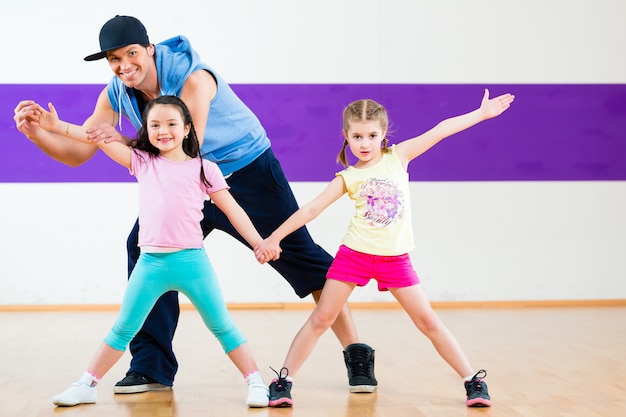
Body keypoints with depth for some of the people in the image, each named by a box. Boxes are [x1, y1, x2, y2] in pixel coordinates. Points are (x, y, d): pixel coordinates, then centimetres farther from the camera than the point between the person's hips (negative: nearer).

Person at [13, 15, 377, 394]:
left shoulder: (193, 79, -28)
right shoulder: (116, 95, -8)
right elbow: (78, 153, -6)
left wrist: (121, 139, -39)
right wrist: (35, 131, -23)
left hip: (249, 171, -6)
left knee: (301, 256, -8)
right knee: (144, 249, -8)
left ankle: (357, 355, 3)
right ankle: (151, 367, 2)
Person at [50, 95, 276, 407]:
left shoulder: (204, 169, 3)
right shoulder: (143, 162, 9)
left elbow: (232, 210, 5)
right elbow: (99, 137, 6)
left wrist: (258, 243, -2)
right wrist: (56, 126, -2)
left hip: (191, 261, -2)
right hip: (150, 263, 2)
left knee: (221, 326, 3)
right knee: (123, 329, 11)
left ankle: (256, 383, 11)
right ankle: (87, 385, 21)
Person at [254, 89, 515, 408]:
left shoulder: (397, 156, 2)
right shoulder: (347, 178, 0)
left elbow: (439, 131, 1)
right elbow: (311, 209, -1)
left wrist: (481, 113, 3)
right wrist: (274, 238, -5)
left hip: (395, 259, 0)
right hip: (354, 254, 0)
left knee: (428, 322, 2)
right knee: (320, 319, -1)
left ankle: (472, 380, 10)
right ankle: (283, 381, 6)